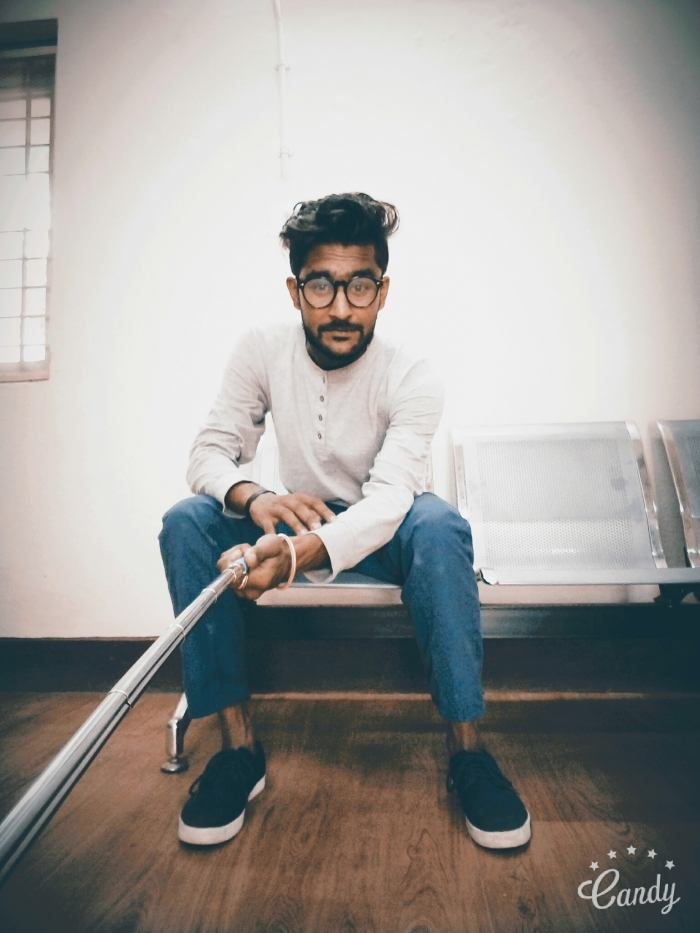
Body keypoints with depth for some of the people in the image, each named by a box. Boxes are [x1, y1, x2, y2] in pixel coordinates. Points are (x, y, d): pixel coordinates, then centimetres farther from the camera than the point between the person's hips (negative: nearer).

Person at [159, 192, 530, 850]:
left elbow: (387, 498, -31)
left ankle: (466, 748, -22)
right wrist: (252, 498, -35)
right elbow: (207, 451, -11)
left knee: (437, 521, -36)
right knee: (186, 521, -23)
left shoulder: (411, 378, -19)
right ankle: (238, 744, -17)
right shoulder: (262, 351, -10)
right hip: (298, 522, 3)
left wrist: (296, 555, -51)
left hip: (381, 535, -2)